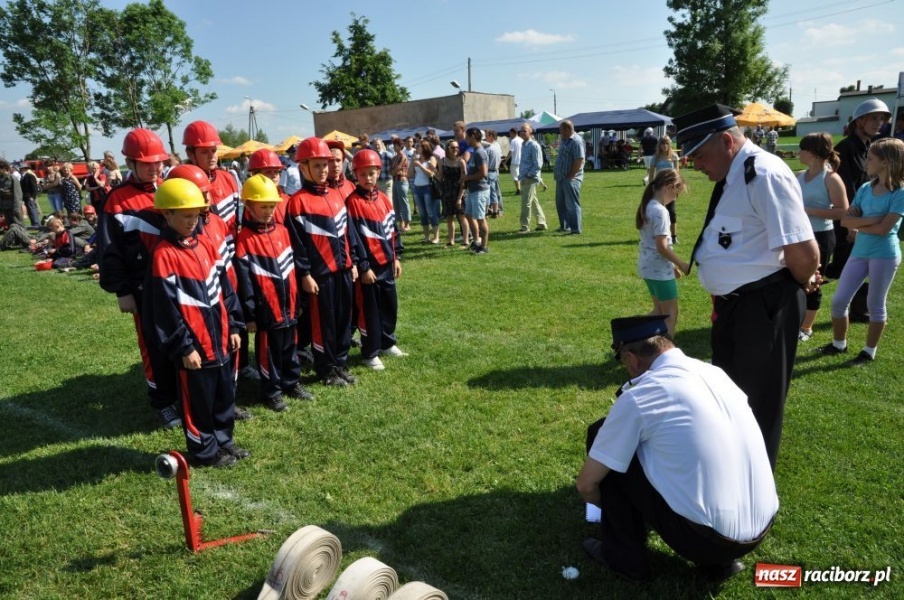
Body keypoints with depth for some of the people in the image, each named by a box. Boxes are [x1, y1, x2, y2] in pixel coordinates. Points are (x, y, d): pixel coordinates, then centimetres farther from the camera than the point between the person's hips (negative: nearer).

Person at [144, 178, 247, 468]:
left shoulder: (205, 244, 6)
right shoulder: (164, 255, -16)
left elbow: (224, 287, 11)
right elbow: (166, 308, -16)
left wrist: (232, 326, 9)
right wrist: (183, 347, -14)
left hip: (219, 338, 7)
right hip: (194, 345, -7)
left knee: (225, 394, 19)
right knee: (199, 401, 9)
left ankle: (224, 440, 37)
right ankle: (205, 451, 25)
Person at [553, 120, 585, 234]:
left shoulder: (576, 141, -15)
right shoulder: (564, 140, 15)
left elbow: (579, 161, -21)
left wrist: (570, 176, -18)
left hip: (571, 178, -10)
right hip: (561, 178, 10)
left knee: (572, 204, -5)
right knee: (560, 203, 16)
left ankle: (576, 229, 1)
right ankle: (564, 226, 27)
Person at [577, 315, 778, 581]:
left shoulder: (637, 397, -12)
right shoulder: (715, 372, 7)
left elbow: (587, 484, -4)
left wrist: (607, 504, 19)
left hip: (705, 537, -7)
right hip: (762, 528, 7)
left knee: (600, 434, 2)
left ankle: (624, 555, 15)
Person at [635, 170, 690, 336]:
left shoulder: (647, 206, 8)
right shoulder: (660, 211, -20)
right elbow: (662, 247, -22)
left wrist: (672, 264, 16)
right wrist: (682, 265, -10)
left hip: (647, 265, 9)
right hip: (659, 269, -9)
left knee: (659, 311, 21)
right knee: (671, 314, 4)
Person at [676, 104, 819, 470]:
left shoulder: (764, 175, -22)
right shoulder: (733, 176, 9)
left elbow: (804, 252, -25)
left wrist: (802, 285, -6)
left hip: (764, 306, -10)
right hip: (733, 304, 10)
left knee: (758, 402, 9)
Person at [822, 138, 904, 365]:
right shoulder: (865, 188, 6)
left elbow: (884, 228, -19)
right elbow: (845, 220, -1)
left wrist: (858, 225, -7)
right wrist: (869, 220, -16)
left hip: (885, 254, -6)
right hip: (859, 251, 6)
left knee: (875, 305, 7)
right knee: (839, 300, 7)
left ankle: (869, 352, 22)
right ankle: (839, 344, 26)